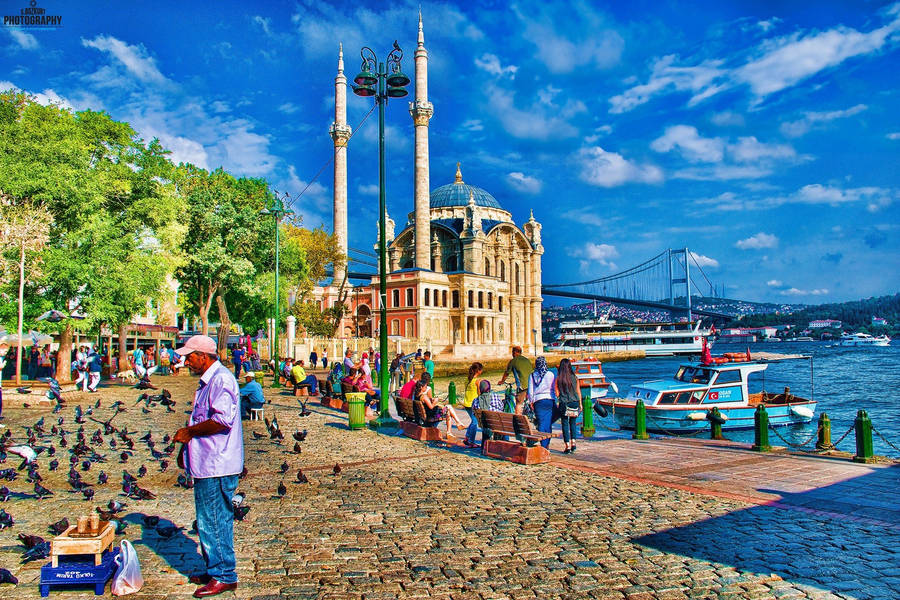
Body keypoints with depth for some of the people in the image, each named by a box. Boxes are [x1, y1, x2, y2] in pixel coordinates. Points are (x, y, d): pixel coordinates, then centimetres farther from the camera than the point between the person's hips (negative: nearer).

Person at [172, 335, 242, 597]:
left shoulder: (221, 379, -17)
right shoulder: (208, 380, 17)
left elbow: (223, 419, -28)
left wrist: (189, 432, -16)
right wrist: (186, 446, 19)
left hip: (216, 467, -10)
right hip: (207, 464, 10)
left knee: (213, 522, -2)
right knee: (213, 521, 17)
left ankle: (224, 576, 9)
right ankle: (216, 571, 29)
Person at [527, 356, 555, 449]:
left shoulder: (532, 375, 3)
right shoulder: (551, 374, 2)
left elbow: (530, 391, 3)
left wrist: (531, 402, 13)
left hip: (538, 401, 0)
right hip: (550, 400, 0)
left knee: (541, 423, 2)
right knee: (548, 423, 6)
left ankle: (543, 445, -4)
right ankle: (547, 444, 9)